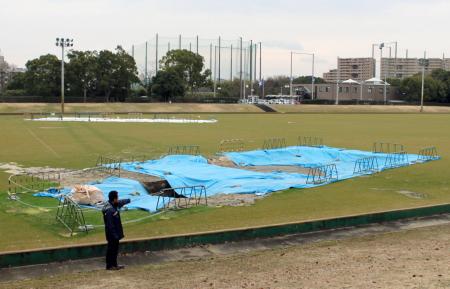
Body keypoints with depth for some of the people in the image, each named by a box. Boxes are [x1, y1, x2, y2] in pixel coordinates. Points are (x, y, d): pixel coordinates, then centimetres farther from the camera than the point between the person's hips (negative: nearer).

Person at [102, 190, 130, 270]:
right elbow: (110, 225, -26)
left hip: (115, 233, 10)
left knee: (115, 248, 16)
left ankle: (114, 264, 24)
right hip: (112, 234, -10)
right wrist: (114, 234, -23)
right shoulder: (109, 210, -26)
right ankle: (109, 266, 8)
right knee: (111, 249, -1)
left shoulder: (114, 205, 4)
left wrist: (129, 200, 44)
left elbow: (122, 202, 27)